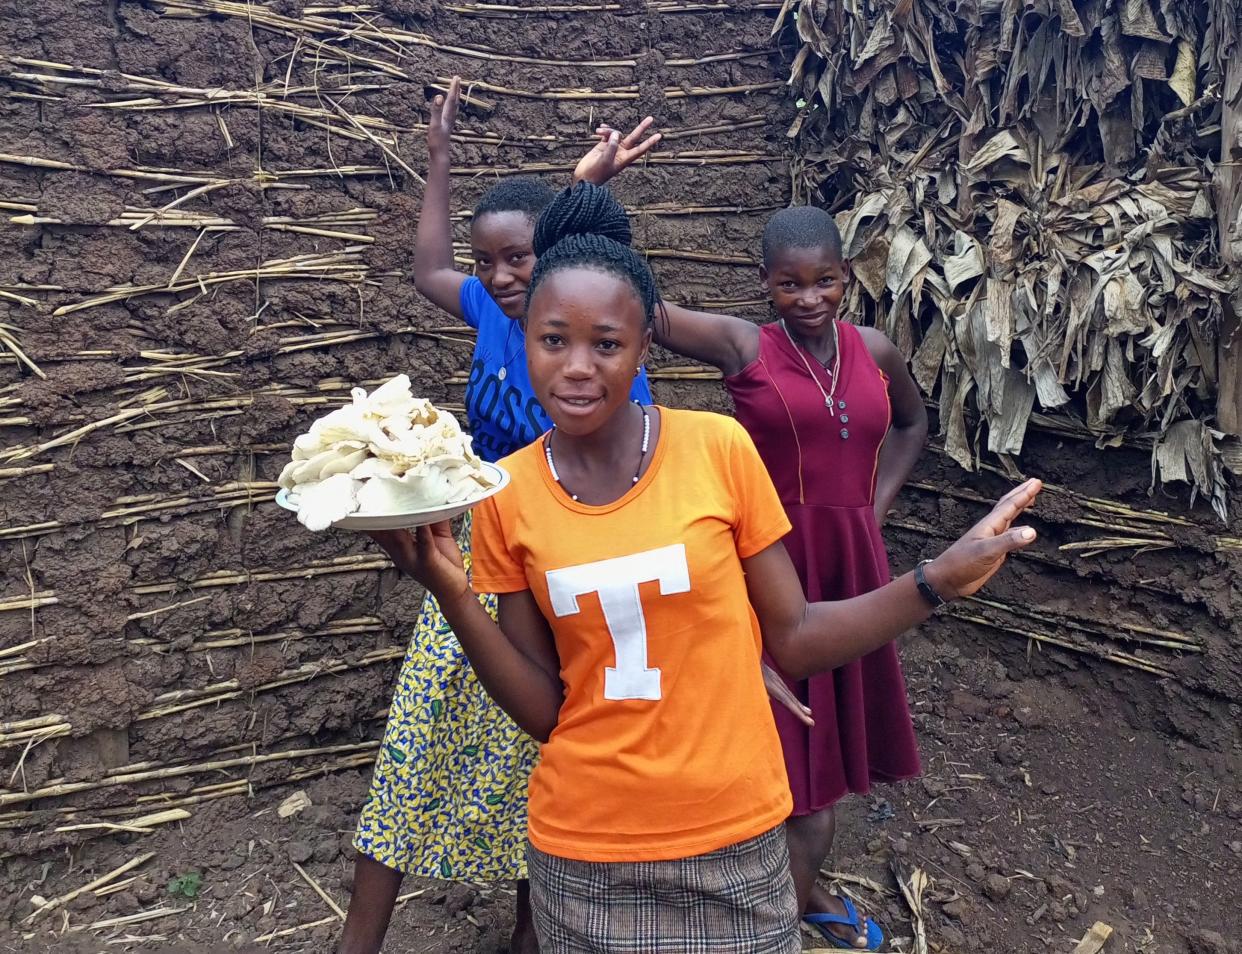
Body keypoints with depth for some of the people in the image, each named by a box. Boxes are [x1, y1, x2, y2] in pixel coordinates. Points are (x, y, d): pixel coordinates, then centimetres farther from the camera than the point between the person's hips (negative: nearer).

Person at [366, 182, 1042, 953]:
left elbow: (794, 642, -4)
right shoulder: (507, 495, -6)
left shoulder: (721, 449, -12)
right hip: (583, 847, 1)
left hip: (734, 835, -1)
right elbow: (541, 708, -4)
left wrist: (938, 581, -14)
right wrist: (452, 592, -16)